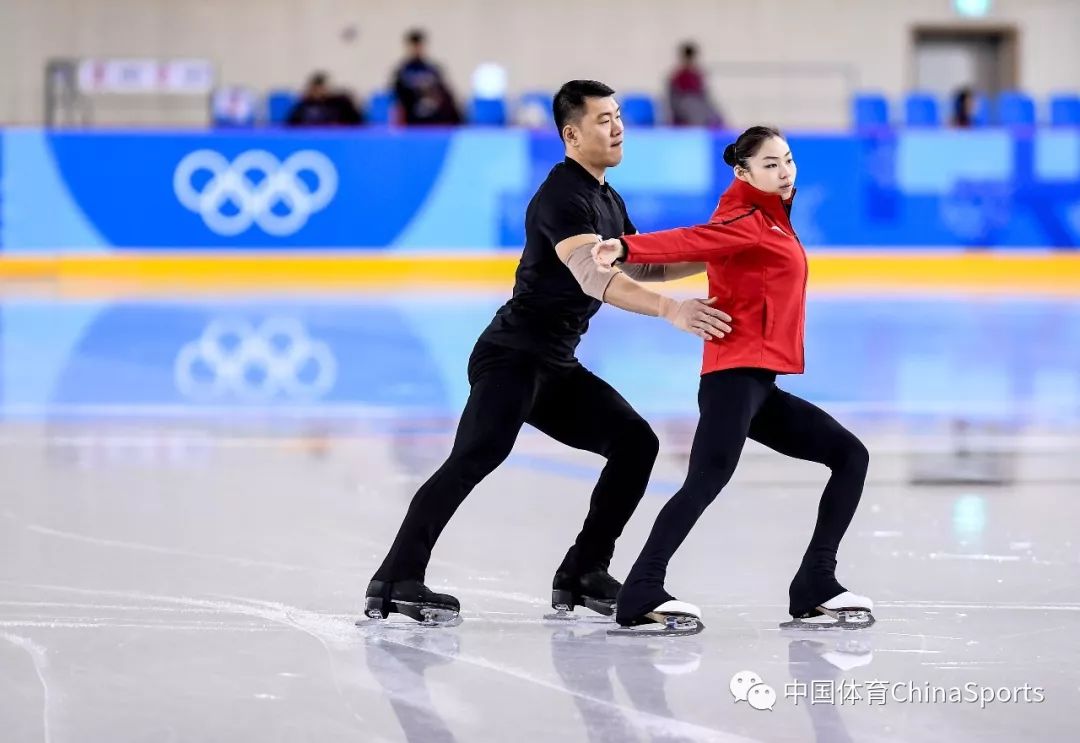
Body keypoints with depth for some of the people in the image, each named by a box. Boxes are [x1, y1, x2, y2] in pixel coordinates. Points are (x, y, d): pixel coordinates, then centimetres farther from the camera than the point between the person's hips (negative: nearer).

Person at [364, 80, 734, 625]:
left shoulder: (607, 200, 16)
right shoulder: (562, 196, -16)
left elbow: (642, 266, 29)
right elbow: (593, 276, -31)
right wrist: (669, 310, -43)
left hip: (556, 368, 10)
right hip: (511, 355, -10)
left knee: (635, 443, 6)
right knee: (480, 454, -26)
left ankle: (582, 574, 10)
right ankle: (396, 581, -30)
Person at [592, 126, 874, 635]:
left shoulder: (771, 221, 22)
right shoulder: (745, 221, -8)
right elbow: (689, 241, -24)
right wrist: (628, 249, -38)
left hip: (761, 384, 10)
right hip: (735, 375, -10)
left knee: (850, 456, 14)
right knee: (708, 478, -24)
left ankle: (815, 589, 11)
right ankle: (641, 596, -30)